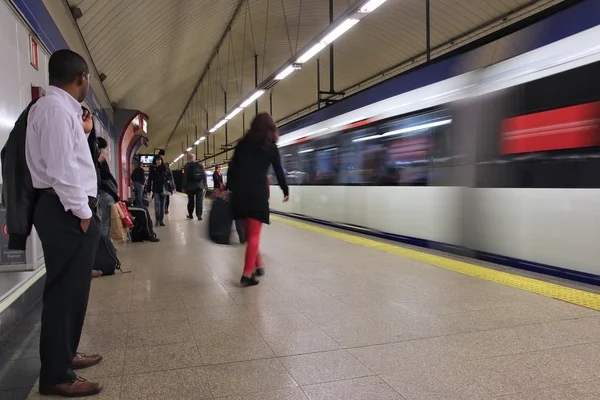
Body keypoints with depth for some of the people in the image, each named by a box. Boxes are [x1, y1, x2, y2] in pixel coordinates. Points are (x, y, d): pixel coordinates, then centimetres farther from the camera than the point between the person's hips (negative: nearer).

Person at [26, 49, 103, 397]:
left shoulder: (61, 108, 20)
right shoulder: (56, 108, -13)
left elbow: (68, 156, 14)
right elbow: (60, 166, -20)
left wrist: (81, 129, 20)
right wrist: (81, 211, -18)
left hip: (68, 210, 11)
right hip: (66, 212, -11)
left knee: (71, 288, 17)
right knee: (66, 289, -5)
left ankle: (63, 355, 31)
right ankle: (56, 375, 6)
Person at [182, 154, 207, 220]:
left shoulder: (187, 166, -5)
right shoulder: (201, 165, 4)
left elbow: (185, 177, -7)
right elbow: (204, 176, 4)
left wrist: (184, 187, -2)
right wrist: (204, 186, 7)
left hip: (190, 187, -1)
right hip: (200, 186, 1)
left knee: (191, 201, 11)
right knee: (199, 201, 0)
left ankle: (190, 215, 20)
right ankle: (199, 215, -7)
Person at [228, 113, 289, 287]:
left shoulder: (242, 143, 13)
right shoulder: (271, 147, 4)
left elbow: (232, 168, 9)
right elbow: (279, 171, 9)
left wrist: (229, 188, 12)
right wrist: (285, 191, 22)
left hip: (239, 192, 4)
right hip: (258, 193, -4)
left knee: (248, 231, 16)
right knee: (254, 234, -1)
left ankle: (257, 265, 24)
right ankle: (247, 274, -5)